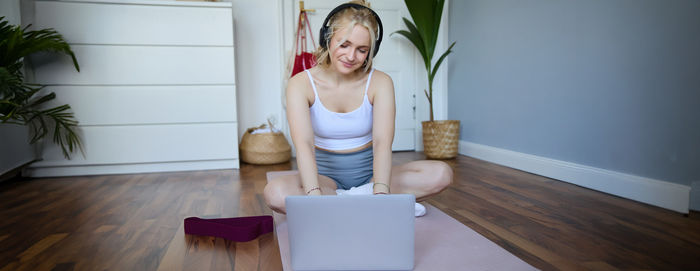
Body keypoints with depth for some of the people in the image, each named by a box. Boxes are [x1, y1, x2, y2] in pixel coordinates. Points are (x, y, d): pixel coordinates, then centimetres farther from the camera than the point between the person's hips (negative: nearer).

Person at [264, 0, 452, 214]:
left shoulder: (379, 83, -9)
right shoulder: (301, 84, -12)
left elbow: (382, 142, -23)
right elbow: (303, 143, -27)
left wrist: (380, 192, -41)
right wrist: (314, 195, -44)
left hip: (369, 173, 1)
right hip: (326, 175, 0)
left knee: (441, 174, -22)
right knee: (275, 193, -32)